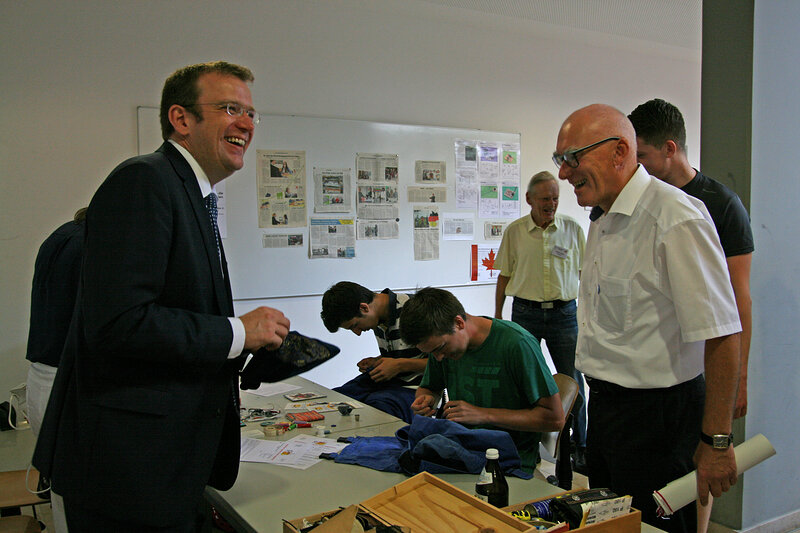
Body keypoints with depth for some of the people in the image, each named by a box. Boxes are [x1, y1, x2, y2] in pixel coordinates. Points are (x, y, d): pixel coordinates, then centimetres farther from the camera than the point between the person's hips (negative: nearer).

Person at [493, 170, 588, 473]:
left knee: (573, 381, 1)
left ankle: (580, 447, 15)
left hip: (564, 312, 0)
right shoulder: (514, 231, 3)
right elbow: (504, 276, 7)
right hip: (525, 312, 0)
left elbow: (585, 272, 10)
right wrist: (497, 316, 7)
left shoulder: (572, 228, 3)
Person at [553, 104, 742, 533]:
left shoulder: (677, 220, -21)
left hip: (657, 412, -9)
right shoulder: (601, 220, 10)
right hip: (604, 403, 9)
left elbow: (721, 335, -22)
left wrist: (715, 442, -20)